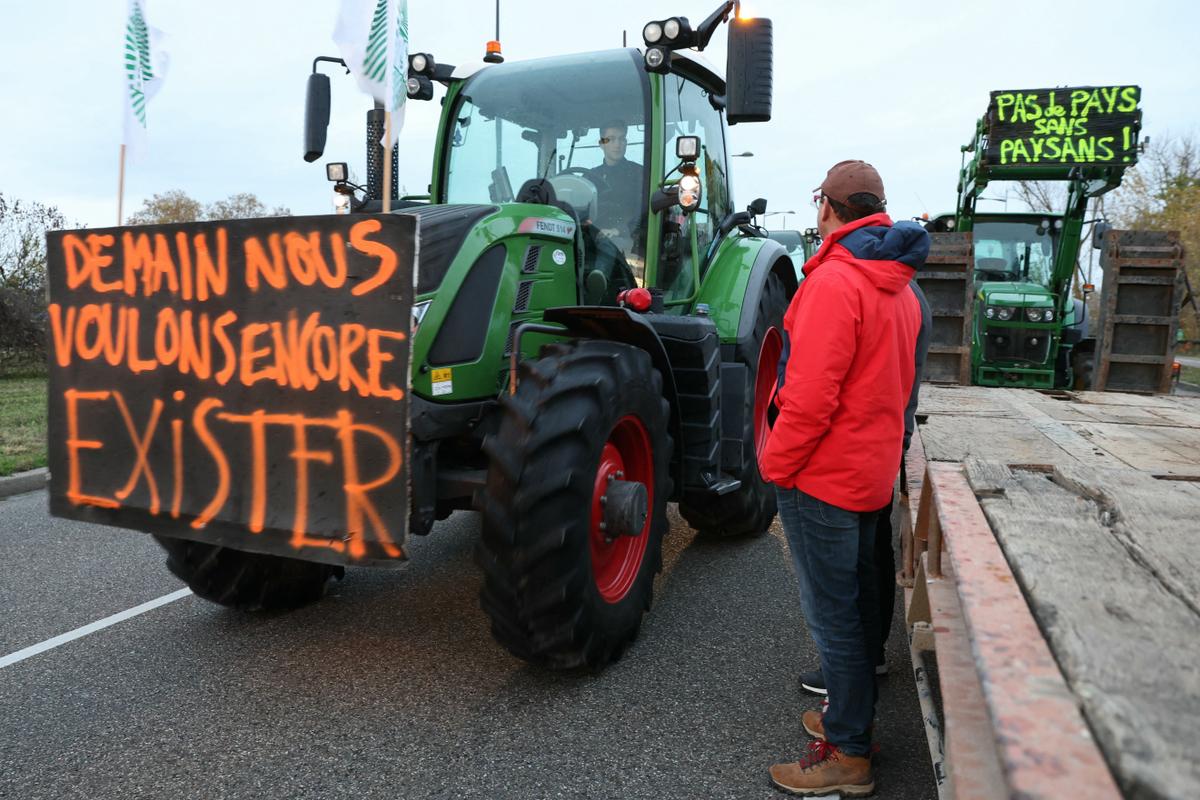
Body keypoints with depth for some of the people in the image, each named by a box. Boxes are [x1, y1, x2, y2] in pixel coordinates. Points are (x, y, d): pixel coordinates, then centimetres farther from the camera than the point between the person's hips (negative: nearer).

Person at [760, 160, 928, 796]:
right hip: (872, 472, 9)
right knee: (857, 598, 20)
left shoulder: (834, 282, -20)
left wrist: (776, 464, -14)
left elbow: (810, 396, -25)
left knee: (832, 612, 2)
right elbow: (897, 384, 14)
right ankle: (853, 716, 36)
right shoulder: (899, 288, 10)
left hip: (821, 475, -9)